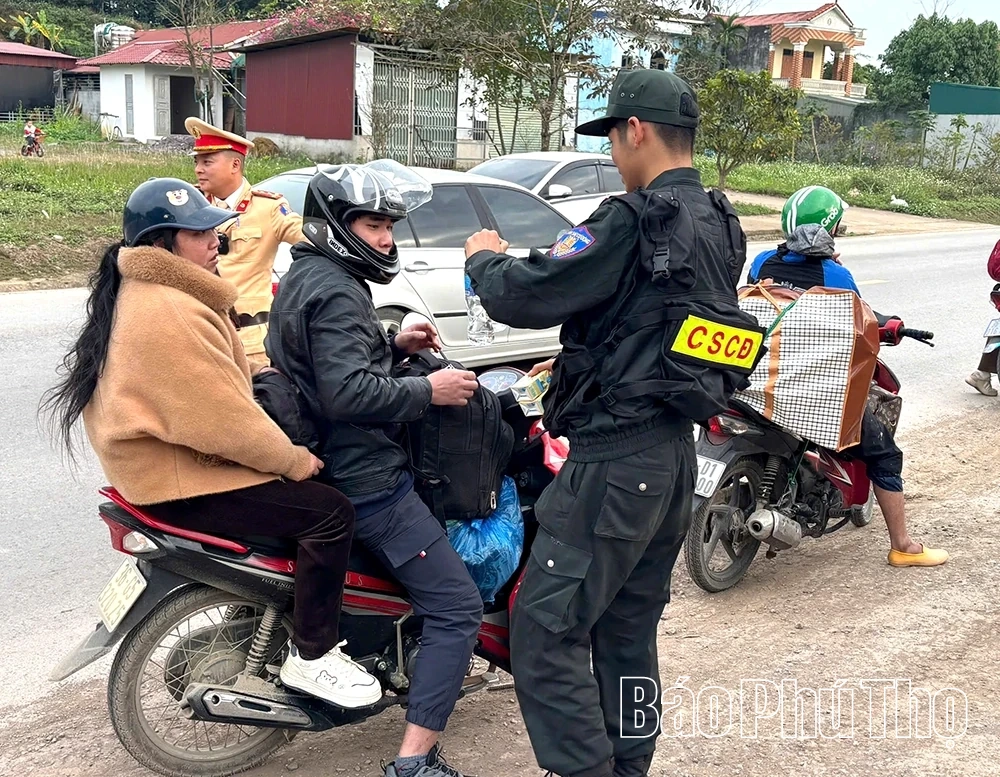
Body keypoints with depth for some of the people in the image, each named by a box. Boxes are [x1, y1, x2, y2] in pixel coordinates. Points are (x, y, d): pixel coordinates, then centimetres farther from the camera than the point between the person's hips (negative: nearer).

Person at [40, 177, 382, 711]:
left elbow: (214, 390, 18)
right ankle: (310, 656, -6)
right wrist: (295, 461, -14)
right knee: (328, 511, -17)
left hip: (174, 455, 11)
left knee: (309, 491, 20)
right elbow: (225, 419, -26)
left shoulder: (145, 292, 12)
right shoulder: (167, 311, -24)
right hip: (180, 479, -11)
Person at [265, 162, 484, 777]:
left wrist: (394, 345, 9)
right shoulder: (337, 292, -19)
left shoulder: (302, 278, 14)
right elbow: (347, 392, -30)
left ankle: (433, 670, 42)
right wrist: (429, 390, -21)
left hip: (329, 466, 11)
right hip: (366, 481, -11)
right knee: (457, 608, -9)